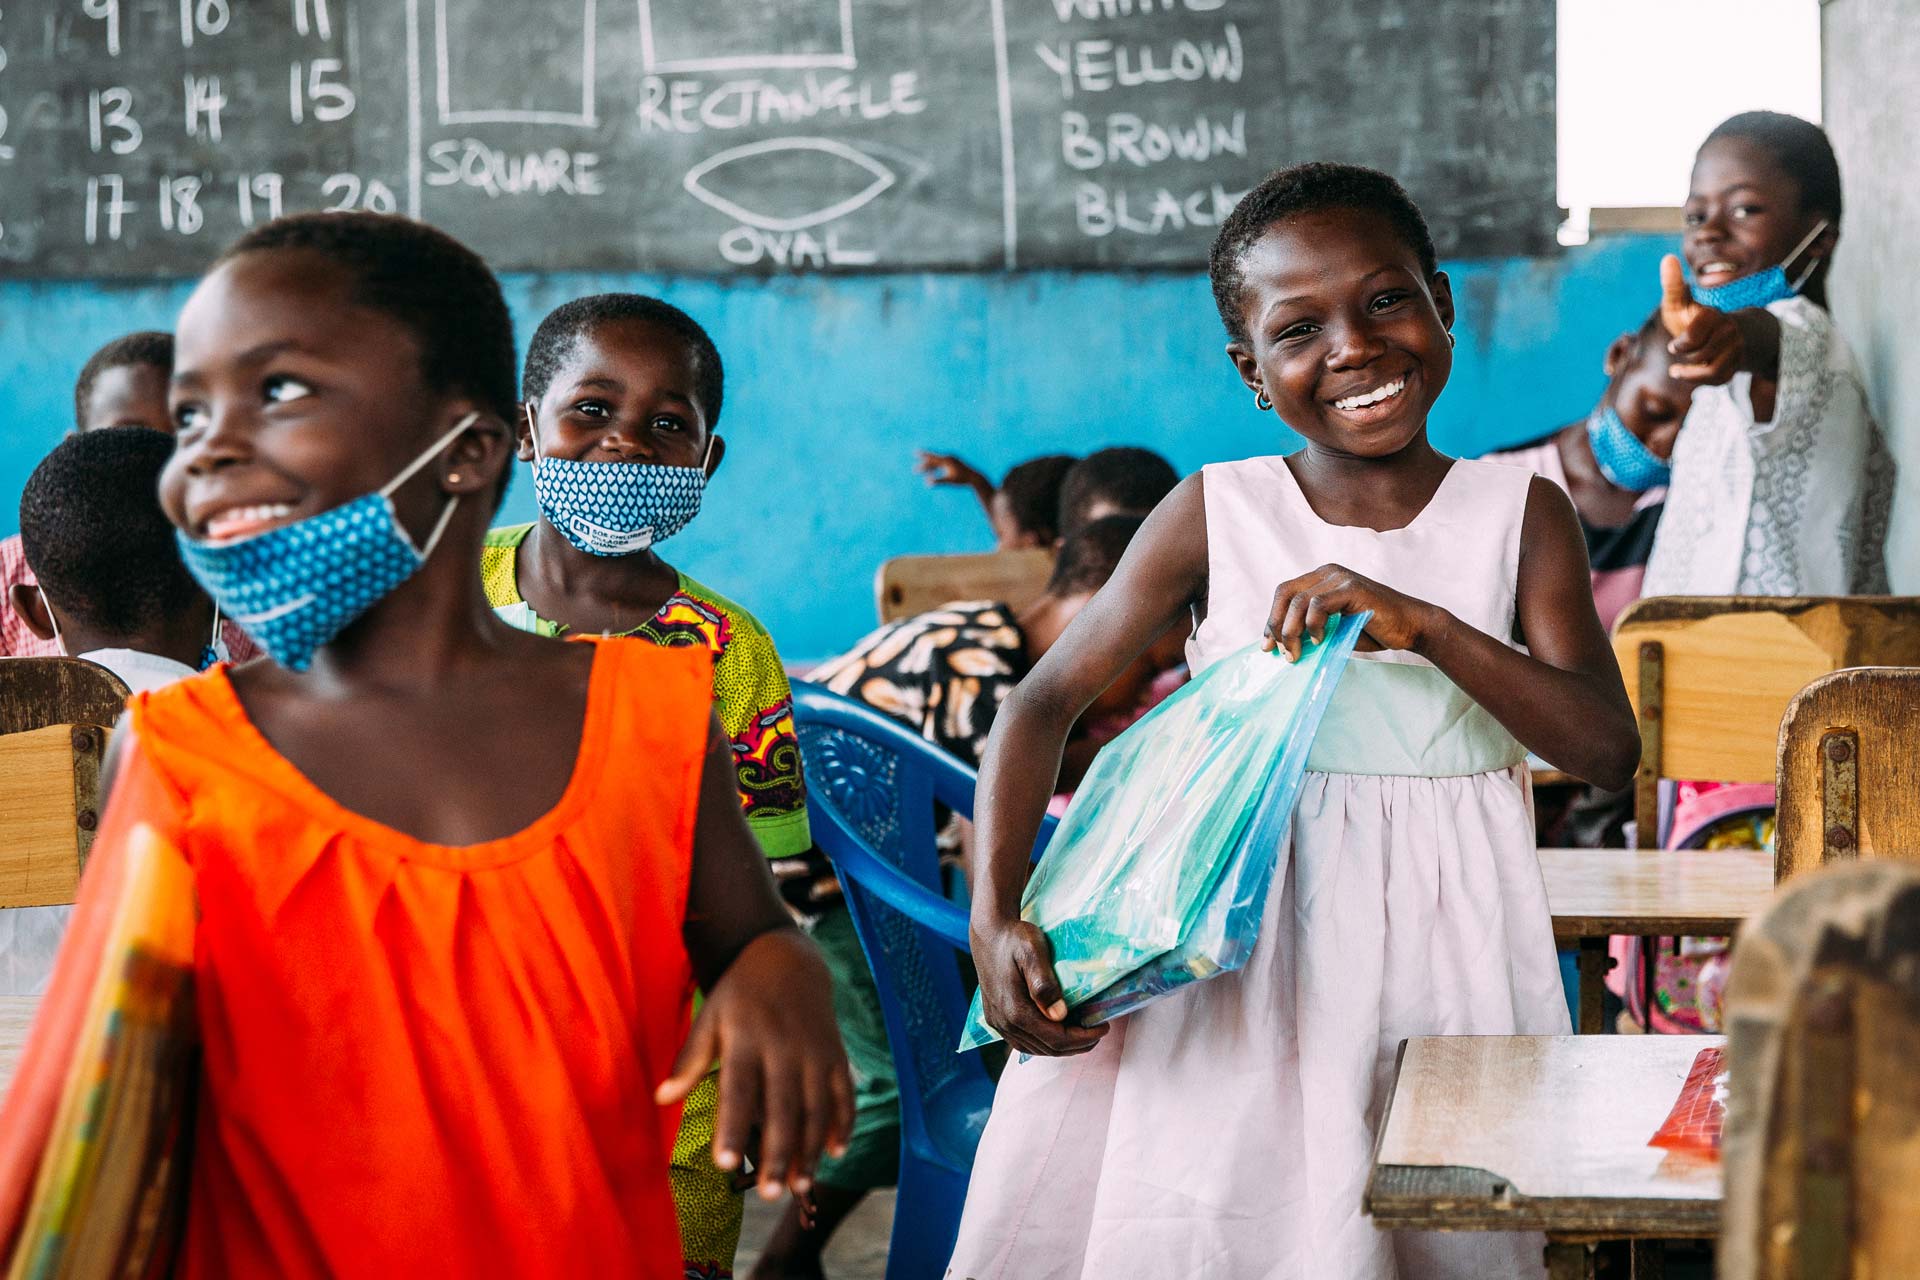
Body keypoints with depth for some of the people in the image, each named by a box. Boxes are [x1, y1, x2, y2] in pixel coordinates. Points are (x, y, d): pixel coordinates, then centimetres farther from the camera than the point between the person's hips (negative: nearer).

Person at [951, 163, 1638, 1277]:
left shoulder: (1520, 513, 0)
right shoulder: (1217, 513, 0)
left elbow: (1608, 748, -8)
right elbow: (1046, 701, -1)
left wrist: (1425, 625, -21)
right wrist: (997, 919, -14)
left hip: (1437, 941, 0)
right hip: (1239, 931, 0)